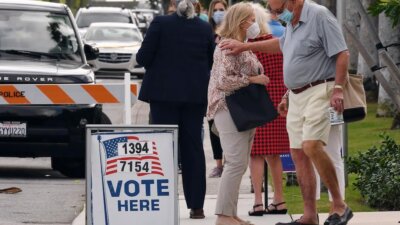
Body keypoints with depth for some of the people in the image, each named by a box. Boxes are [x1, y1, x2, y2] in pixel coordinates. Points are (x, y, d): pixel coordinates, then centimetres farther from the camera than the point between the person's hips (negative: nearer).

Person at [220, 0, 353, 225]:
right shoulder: (291, 23, 15)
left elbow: (342, 54, -16)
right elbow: (282, 44, 37)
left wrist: (338, 89, -23)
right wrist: (245, 46, 39)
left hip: (319, 91, -9)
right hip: (296, 96, 9)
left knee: (312, 146, -24)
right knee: (298, 154, 5)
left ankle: (339, 205, -15)